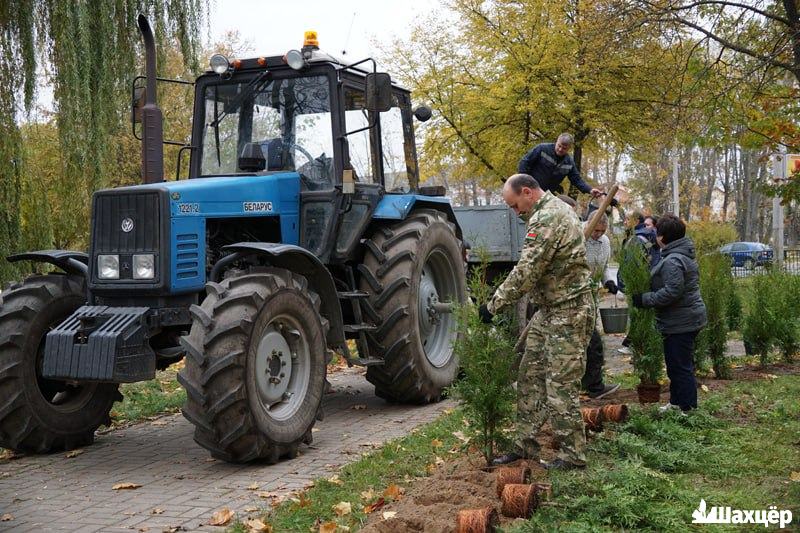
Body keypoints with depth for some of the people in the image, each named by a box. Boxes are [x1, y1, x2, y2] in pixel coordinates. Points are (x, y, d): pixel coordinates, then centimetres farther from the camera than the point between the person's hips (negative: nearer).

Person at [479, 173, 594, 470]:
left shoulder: (546, 219, -20)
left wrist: (494, 304, -14)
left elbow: (525, 272, -22)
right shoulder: (555, 209, 13)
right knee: (530, 377, 12)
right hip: (549, 311, 11)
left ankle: (573, 455, 6)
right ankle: (526, 444, 19)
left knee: (561, 385, -4)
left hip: (568, 313, -11)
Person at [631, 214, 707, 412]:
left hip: (680, 322, -11)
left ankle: (688, 409, 3)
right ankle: (676, 402, 32)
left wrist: (645, 299, -20)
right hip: (688, 319, 11)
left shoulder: (673, 260, -21)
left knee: (680, 367, -4)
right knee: (677, 365, 21)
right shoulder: (684, 254, 13)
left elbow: (672, 291, -29)